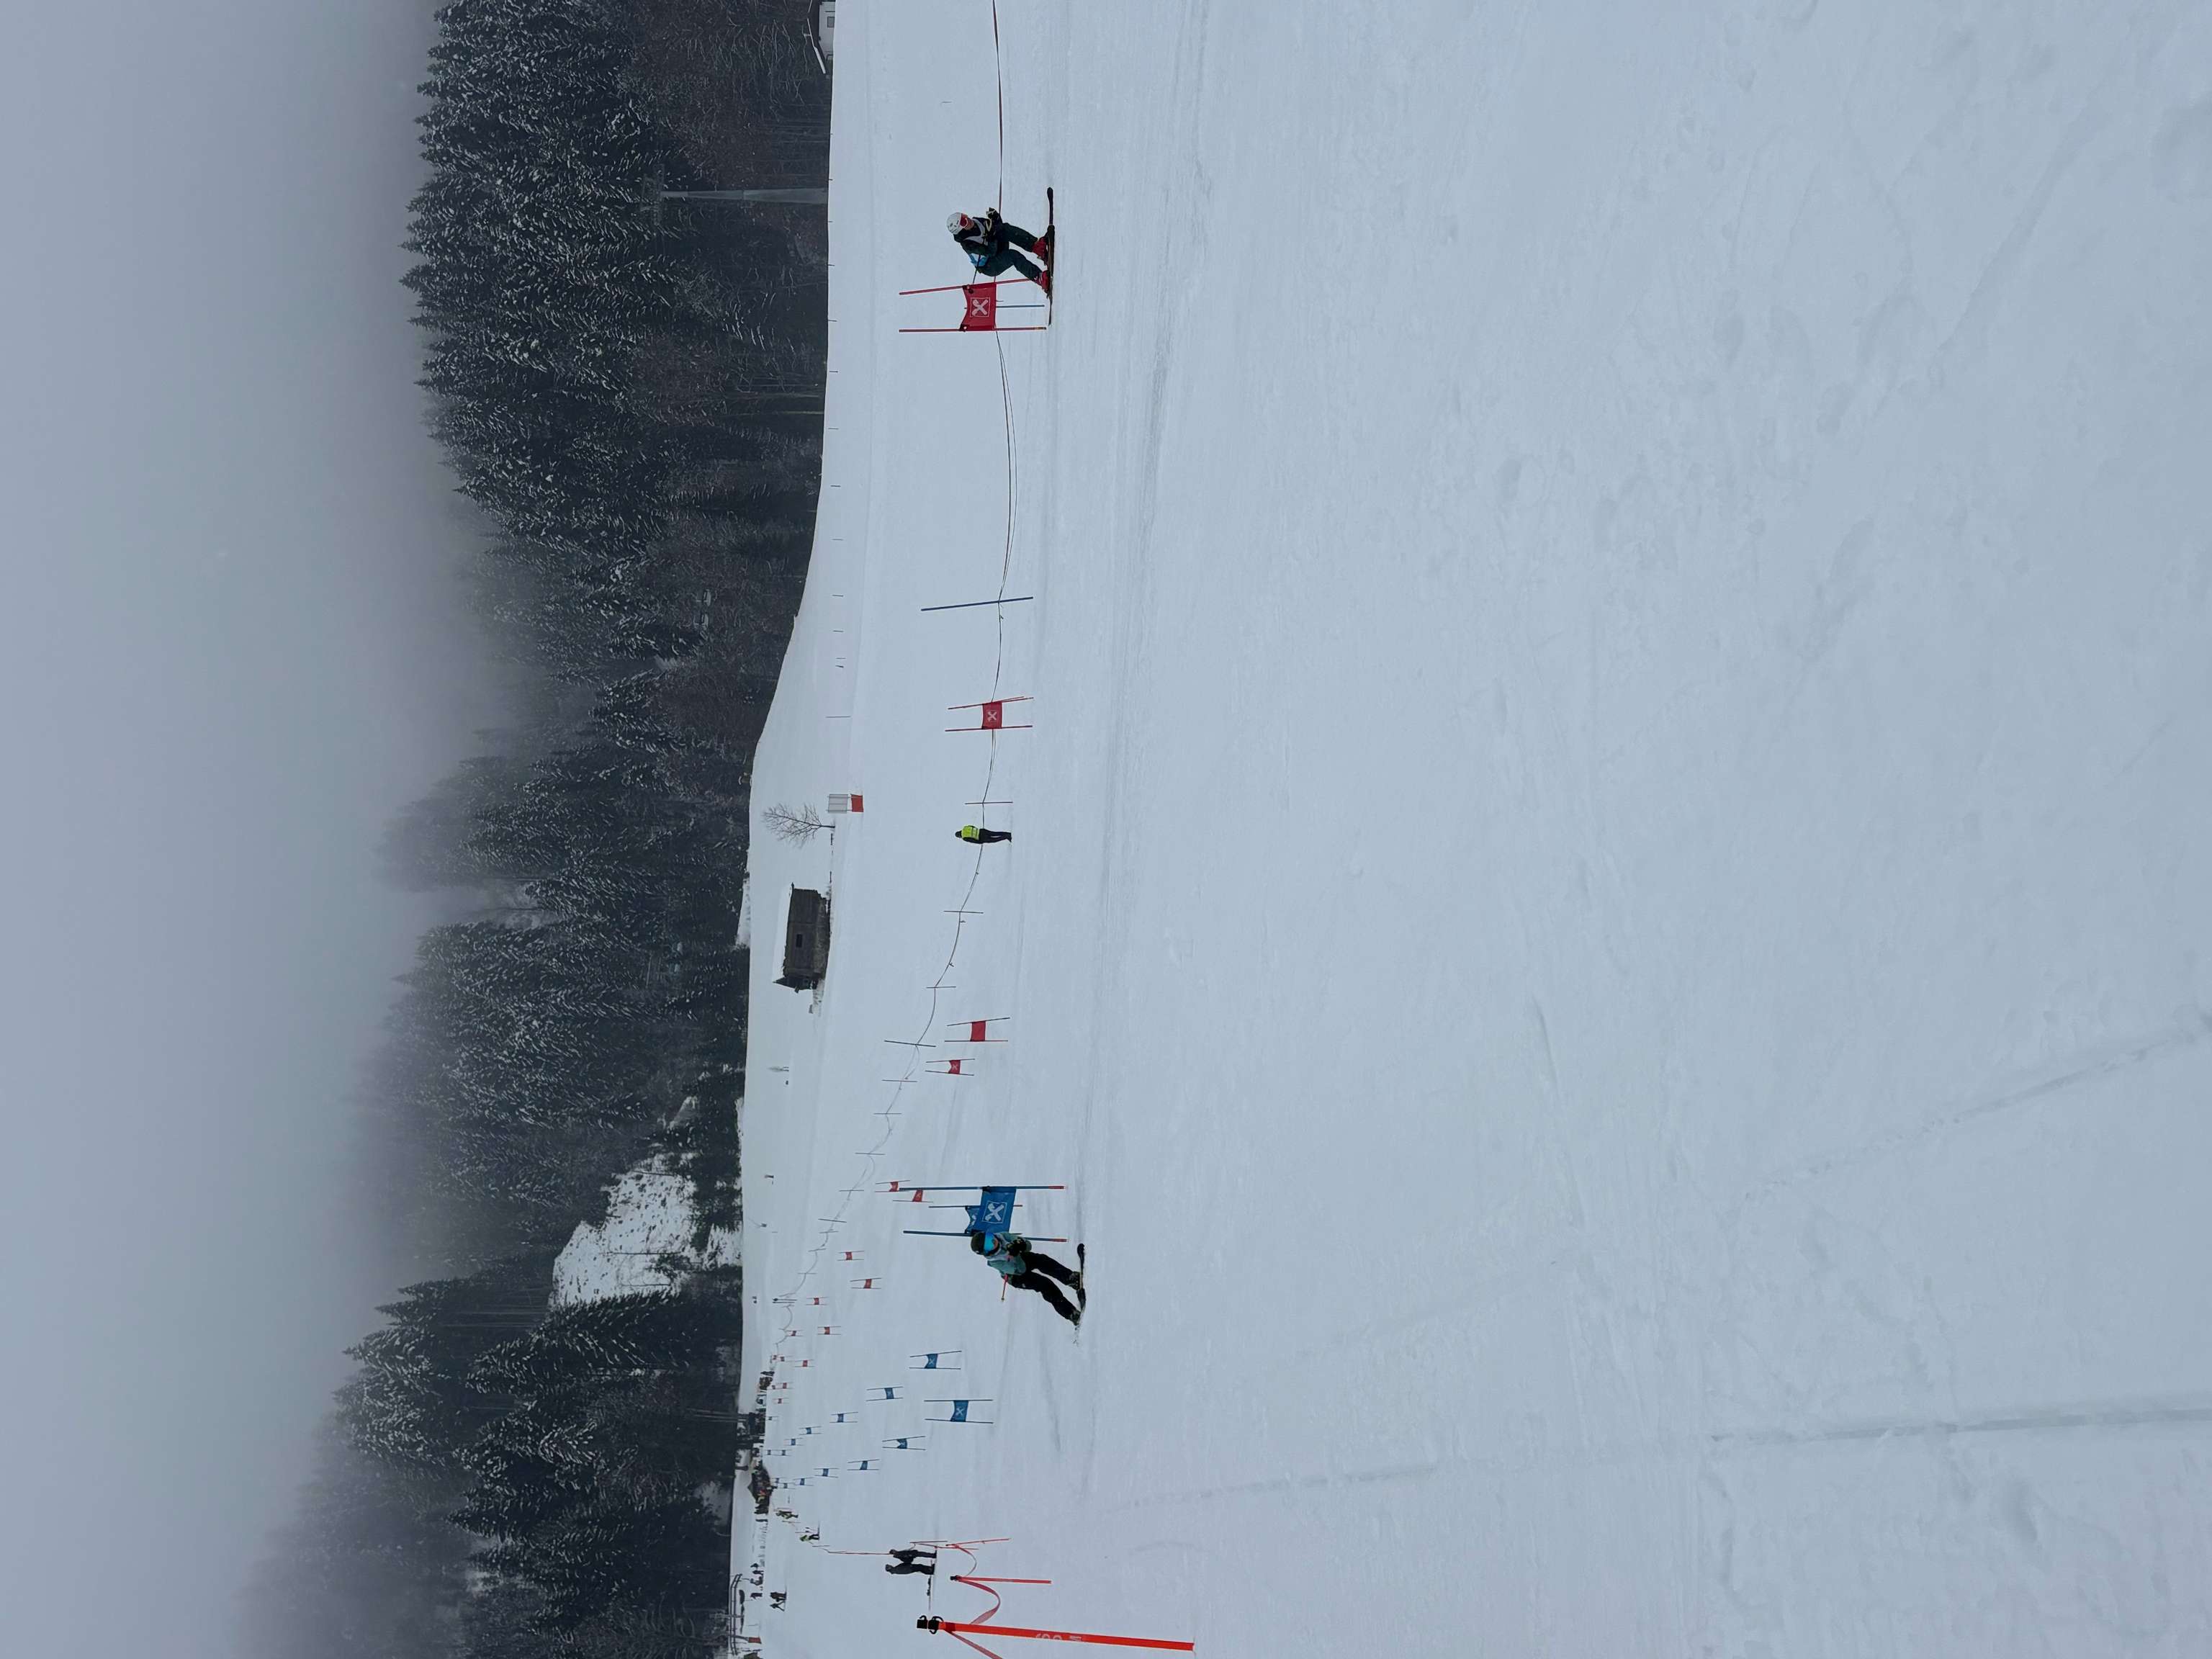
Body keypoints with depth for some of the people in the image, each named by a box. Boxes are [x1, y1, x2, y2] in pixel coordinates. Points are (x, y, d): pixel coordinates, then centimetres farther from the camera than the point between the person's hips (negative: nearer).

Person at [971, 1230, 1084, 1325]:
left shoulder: (1001, 1236, -22)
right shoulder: (994, 1262, -33)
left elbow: (1028, 1245, -18)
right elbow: (1020, 1270, -32)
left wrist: (1022, 1244, -41)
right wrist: (1014, 1254, -48)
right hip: (1016, 1277, -4)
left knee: (1042, 1259, -27)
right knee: (1045, 1285, -23)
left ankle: (1073, 1279, -35)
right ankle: (1073, 1315, -26)